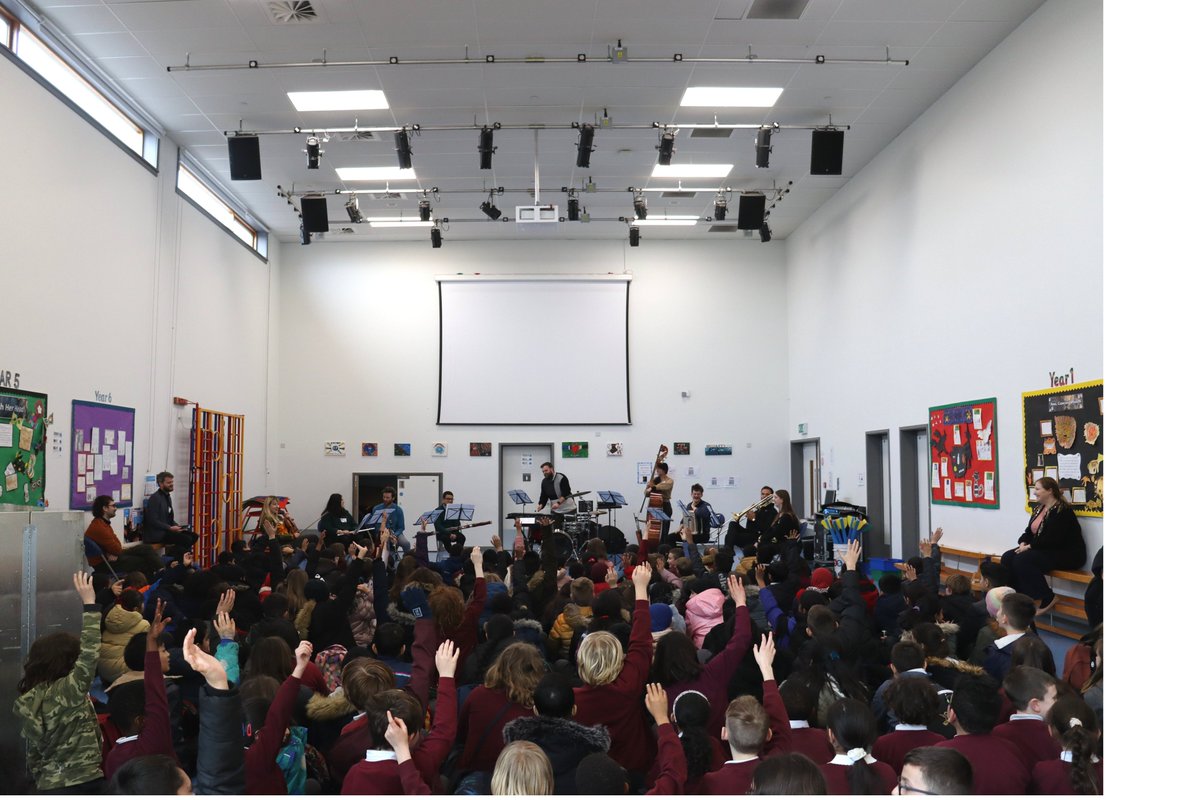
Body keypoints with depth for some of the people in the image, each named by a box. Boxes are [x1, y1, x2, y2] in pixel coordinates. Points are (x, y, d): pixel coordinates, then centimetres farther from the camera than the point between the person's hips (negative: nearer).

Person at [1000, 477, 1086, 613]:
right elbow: (1030, 531, 14)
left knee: (1023, 560, -29)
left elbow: (1053, 539, -24)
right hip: (1045, 550, 9)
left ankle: (1047, 598, -16)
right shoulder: (1038, 508, 12)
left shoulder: (1062, 510, -16)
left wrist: (1030, 546, -20)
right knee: (1007, 558, -9)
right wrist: (1023, 543, -7)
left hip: (1067, 554, -9)